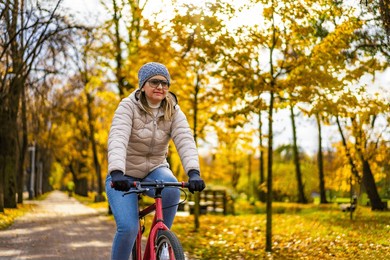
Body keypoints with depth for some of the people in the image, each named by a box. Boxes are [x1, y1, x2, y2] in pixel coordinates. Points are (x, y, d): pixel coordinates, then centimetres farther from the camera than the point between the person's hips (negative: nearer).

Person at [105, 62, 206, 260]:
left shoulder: (173, 111, -7)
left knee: (171, 188, -31)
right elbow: (117, 139, -31)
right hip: (125, 176, -2)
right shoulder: (128, 107, -16)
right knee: (128, 228, -20)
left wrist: (193, 172, -39)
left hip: (155, 170, 3)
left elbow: (185, 141, -22)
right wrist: (116, 173, -48)